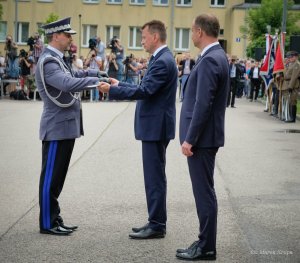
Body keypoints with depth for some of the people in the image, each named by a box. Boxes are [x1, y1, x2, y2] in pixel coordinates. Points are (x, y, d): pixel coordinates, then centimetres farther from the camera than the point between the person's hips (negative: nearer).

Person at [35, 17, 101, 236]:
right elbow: (68, 84, -32)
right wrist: (96, 80, -28)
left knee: (58, 176, 14)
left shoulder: (57, 60, 14)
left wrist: (97, 72, 16)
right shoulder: (48, 62, -18)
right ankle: (47, 223, 5)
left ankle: (54, 219, 22)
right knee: (51, 176, -2)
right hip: (57, 128, -10)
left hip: (65, 127, 10)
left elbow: (72, 76, 26)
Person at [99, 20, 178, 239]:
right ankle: (156, 222, 20)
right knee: (155, 176, 14)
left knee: (155, 177, -5)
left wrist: (112, 90, -19)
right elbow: (147, 88, 20)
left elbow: (145, 91, -24)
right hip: (155, 125, 10)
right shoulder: (162, 58, 14)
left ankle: (157, 226, 0)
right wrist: (120, 85, 18)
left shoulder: (162, 61, -18)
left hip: (156, 126, -10)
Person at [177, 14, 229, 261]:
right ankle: (205, 242, 22)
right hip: (205, 136, 10)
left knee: (204, 192, -3)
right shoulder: (217, 56, 13)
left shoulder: (209, 60, -19)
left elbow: (203, 104, -23)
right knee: (204, 191, 14)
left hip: (201, 137, -10)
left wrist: (190, 139, -20)